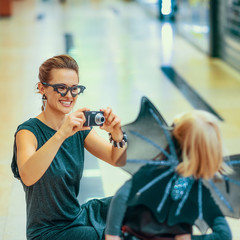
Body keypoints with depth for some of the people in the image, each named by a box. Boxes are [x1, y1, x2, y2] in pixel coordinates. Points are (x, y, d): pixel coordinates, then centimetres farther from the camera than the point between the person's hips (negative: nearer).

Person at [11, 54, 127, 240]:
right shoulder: (29, 131, -16)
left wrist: (117, 136, -24)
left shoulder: (78, 127, 2)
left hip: (78, 216, 6)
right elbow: (27, 177, -36)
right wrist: (61, 134, -47)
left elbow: (118, 160, -2)